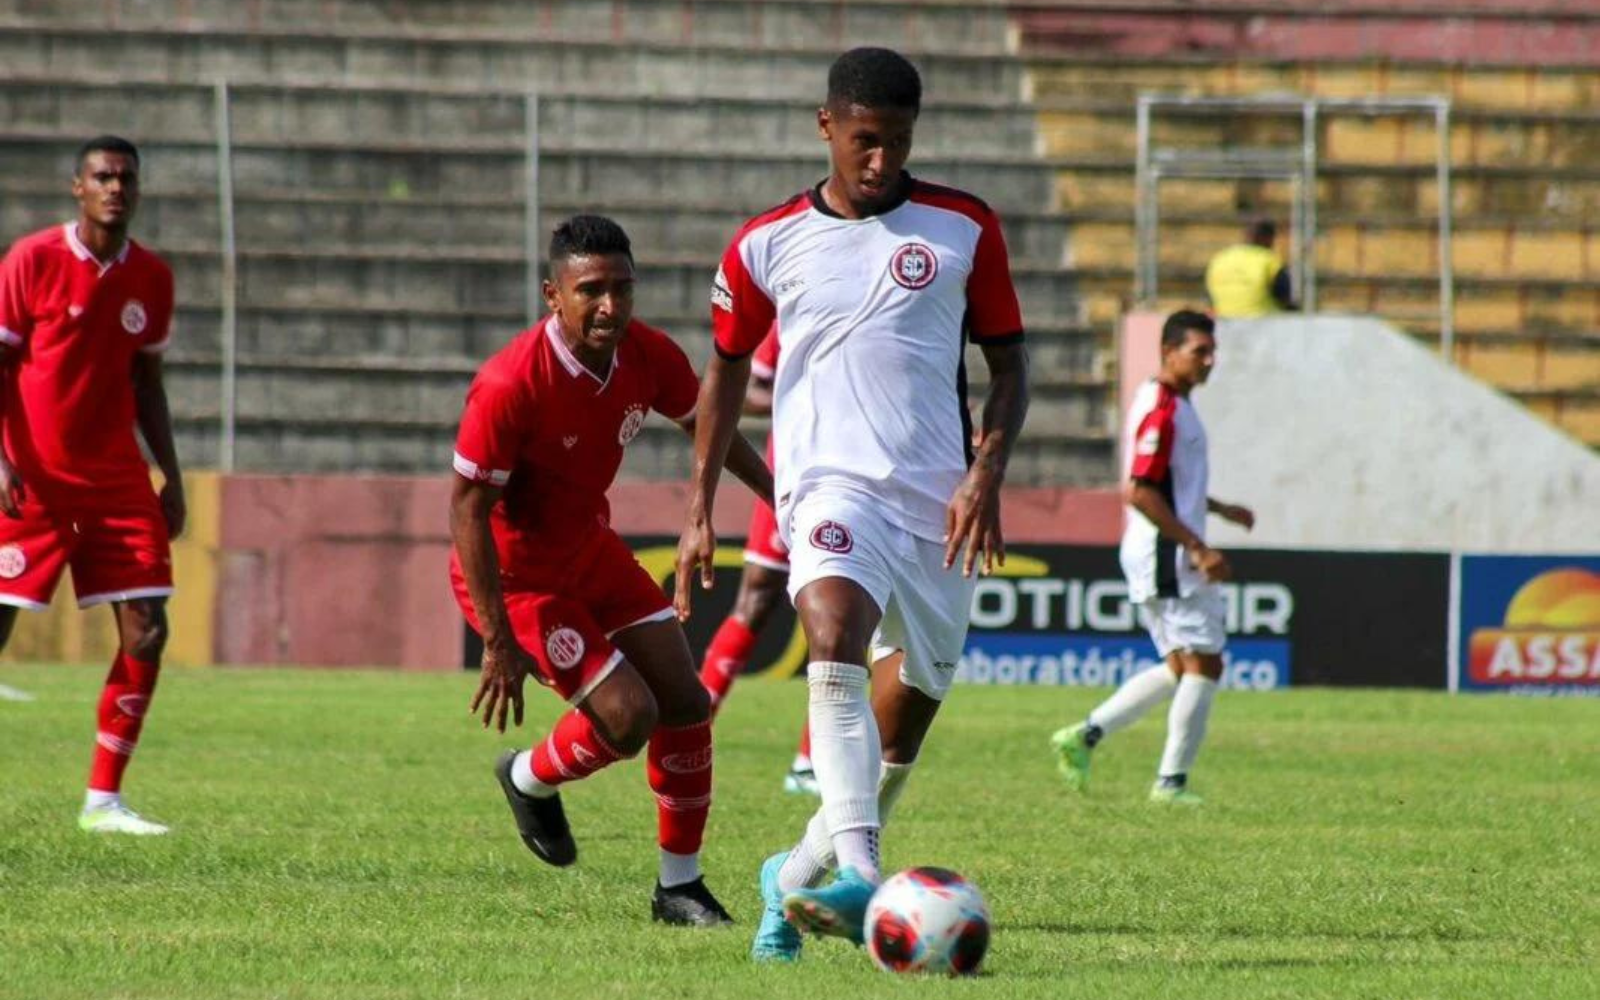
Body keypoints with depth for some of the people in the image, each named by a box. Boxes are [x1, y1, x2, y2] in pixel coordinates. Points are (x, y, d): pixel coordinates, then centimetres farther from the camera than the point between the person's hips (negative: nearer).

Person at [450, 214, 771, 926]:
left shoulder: (647, 357, -12)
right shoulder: (509, 386, -31)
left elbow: (705, 425, 11)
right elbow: (467, 509, -26)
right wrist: (499, 643, -27)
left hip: (591, 548, 7)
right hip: (514, 575, -7)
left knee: (686, 706, 2)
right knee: (628, 716, -15)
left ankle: (680, 887, 17)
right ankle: (530, 780, 18)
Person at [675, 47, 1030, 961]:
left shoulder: (963, 228, 5)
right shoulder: (767, 245, 5)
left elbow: (1008, 361, 10)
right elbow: (728, 369, 17)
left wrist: (986, 474, -6)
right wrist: (700, 510, 13)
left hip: (936, 500, 3)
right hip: (831, 482, -3)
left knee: (909, 711, 8)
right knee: (837, 648, -30)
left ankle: (799, 876, 30)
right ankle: (859, 876, -43)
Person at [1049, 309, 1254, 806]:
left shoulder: (1173, 406, 16)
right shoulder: (1162, 411, -16)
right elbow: (1140, 492, -23)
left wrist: (1221, 509, 27)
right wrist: (1198, 549, -23)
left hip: (1168, 557, 10)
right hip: (1166, 556, -10)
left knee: (1179, 668, 14)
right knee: (1203, 665, -6)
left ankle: (1085, 735, 12)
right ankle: (1171, 781, -3)